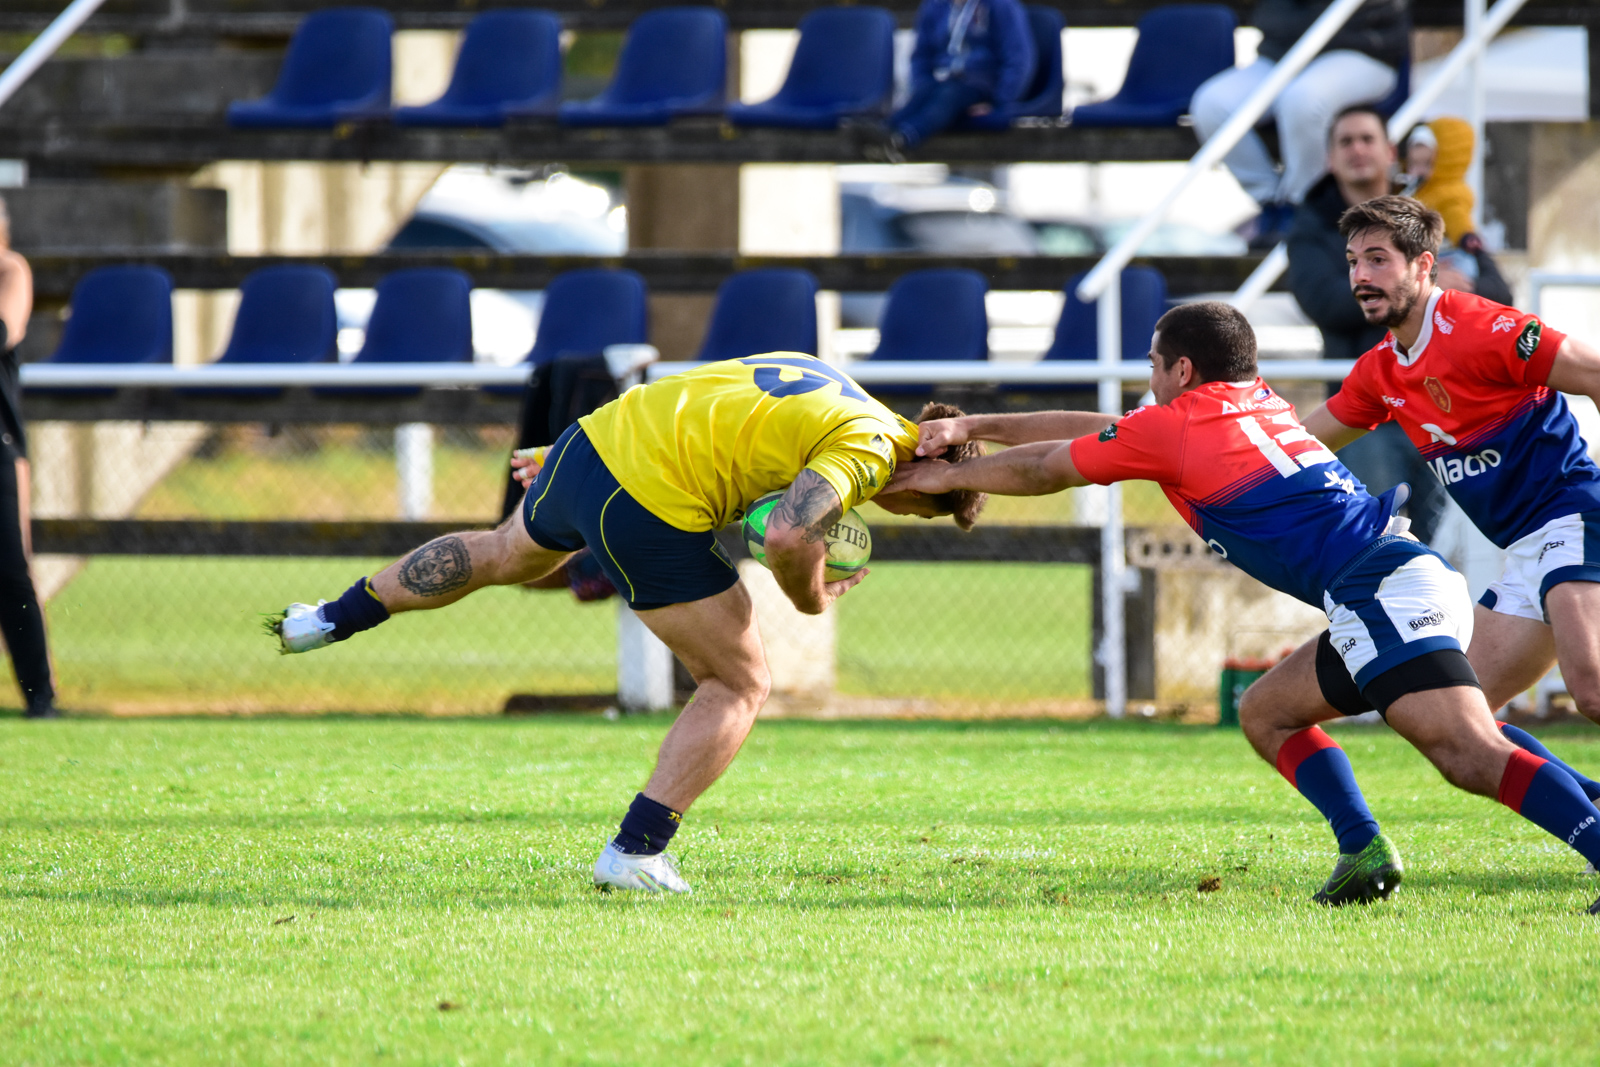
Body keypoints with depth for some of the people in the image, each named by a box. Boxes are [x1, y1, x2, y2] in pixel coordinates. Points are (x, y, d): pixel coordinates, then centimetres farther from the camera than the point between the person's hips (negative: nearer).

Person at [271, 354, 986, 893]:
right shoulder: (868, 448, -9)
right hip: (650, 511, -9)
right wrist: (811, 598, -3)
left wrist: (565, 458, 33)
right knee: (739, 685, 5)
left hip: (593, 440, 9)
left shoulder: (816, 376, 19)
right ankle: (635, 854, 1)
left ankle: (331, 620, 53)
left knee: (504, 554, 38)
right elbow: (787, 536, -25)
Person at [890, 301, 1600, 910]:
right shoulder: (1261, 402, 28)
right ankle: (1364, 850, 5)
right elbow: (1105, 435, 39)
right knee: (1267, 713, 20)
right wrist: (978, 427, 43)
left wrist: (948, 477, 36)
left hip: (1382, 591, -9)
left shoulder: (1174, 425, 5)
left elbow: (1044, 470, 20)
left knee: (1472, 756, -23)